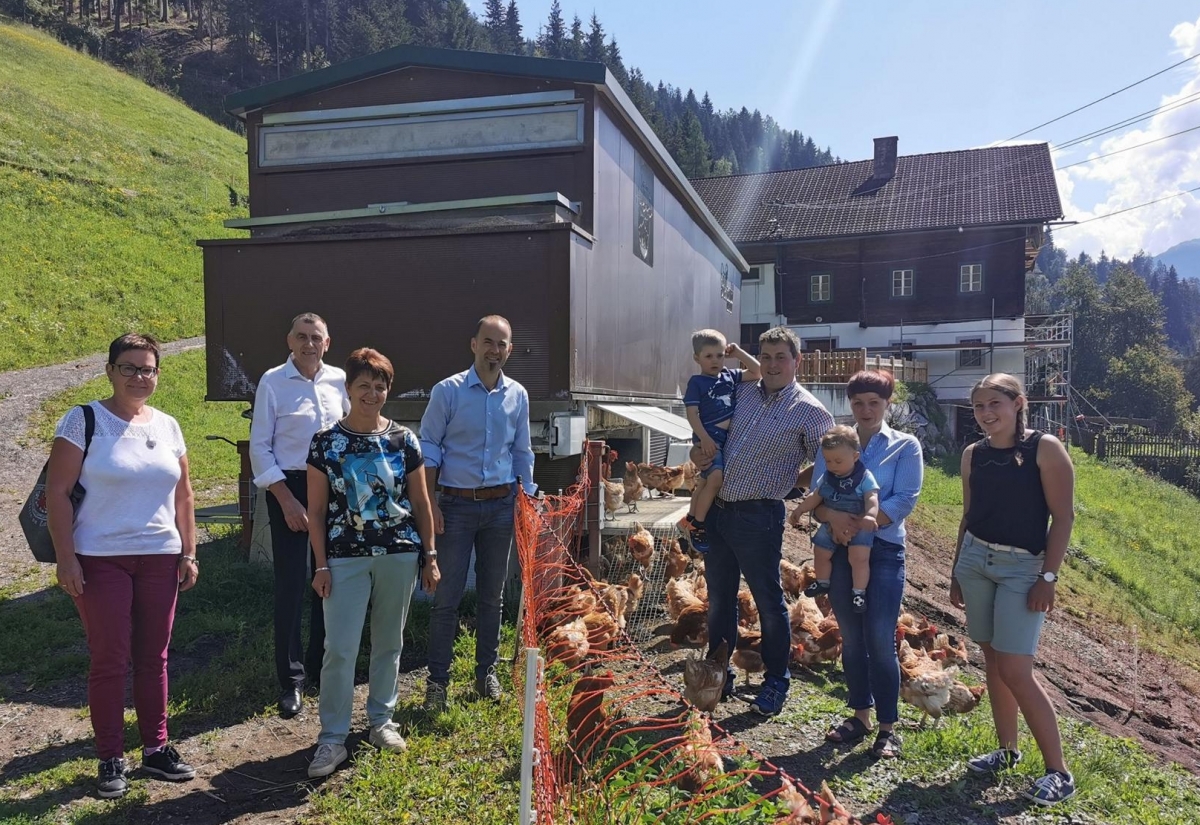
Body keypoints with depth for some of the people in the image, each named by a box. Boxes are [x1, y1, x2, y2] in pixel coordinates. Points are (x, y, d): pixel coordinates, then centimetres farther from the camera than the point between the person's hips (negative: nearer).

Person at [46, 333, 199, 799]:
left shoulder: (167, 426, 8)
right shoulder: (83, 421, -5)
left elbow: (183, 495, 12)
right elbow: (57, 492, -8)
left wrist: (189, 553, 9)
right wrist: (66, 558, -13)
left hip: (160, 558, 4)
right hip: (101, 559, -4)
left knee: (153, 656, 10)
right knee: (109, 659, 2)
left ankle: (156, 748, 22)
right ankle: (110, 759, 16)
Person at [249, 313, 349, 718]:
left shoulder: (339, 381, 4)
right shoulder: (273, 382, -5)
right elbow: (259, 446, -5)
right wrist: (286, 499, -11)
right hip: (289, 487, -3)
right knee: (290, 584, -1)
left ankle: (320, 666, 28)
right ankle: (290, 679, 13)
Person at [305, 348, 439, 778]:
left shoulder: (404, 440, 2)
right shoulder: (326, 443, -1)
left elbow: (421, 502, 7)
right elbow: (316, 509, 1)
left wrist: (429, 555, 5)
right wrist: (322, 565, -4)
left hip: (399, 554, 2)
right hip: (345, 557, -1)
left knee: (389, 642, 12)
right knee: (339, 648, -4)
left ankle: (381, 720, 29)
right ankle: (332, 738, 8)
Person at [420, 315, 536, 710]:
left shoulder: (517, 395, 5)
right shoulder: (448, 391, -6)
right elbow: (428, 448, -5)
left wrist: (528, 499, 9)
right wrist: (430, 503, -11)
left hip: (501, 504, 4)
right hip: (457, 504, -3)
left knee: (492, 594, 12)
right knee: (447, 595, -2)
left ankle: (486, 673, 25)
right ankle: (438, 679, 10)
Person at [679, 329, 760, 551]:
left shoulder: (729, 376, 12)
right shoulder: (696, 382, -5)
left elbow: (756, 372, 13)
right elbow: (692, 413, -10)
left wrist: (739, 353, 7)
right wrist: (704, 438, -19)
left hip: (727, 437, 7)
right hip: (709, 438, -7)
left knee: (707, 481, 17)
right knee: (716, 478, -24)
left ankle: (690, 519, 33)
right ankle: (696, 524, -9)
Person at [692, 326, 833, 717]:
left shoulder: (809, 412, -7)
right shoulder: (741, 392, 9)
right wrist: (697, 453, 3)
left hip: (758, 516, -6)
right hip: (717, 509, 6)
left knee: (768, 600, 6)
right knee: (718, 597, 16)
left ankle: (776, 684, 23)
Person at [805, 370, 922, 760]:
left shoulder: (905, 446, 1)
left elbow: (904, 500, -10)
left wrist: (860, 523, -21)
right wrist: (833, 516, -22)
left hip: (884, 549, -3)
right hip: (840, 550, 3)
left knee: (880, 639, -5)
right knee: (851, 637, 10)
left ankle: (888, 727, 7)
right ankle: (860, 715, 24)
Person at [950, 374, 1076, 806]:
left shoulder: (1045, 448, -10)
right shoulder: (973, 454, 6)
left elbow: (1063, 516, -10)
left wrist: (1048, 577, -14)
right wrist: (956, 571, 15)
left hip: (1022, 567, -5)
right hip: (974, 561, 6)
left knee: (1016, 671, -9)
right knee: (993, 659, 11)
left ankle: (1059, 771, 5)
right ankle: (1007, 750, 26)